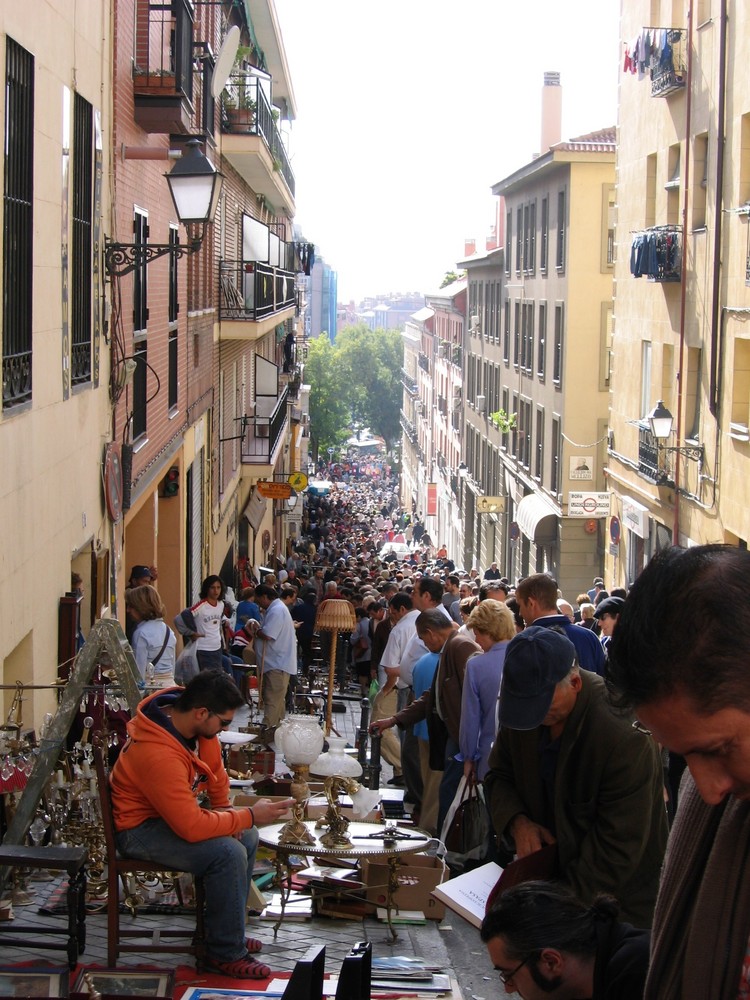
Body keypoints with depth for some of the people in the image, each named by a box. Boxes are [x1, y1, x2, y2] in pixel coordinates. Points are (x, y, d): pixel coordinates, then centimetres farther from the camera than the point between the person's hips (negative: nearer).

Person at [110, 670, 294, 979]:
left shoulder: (193, 719, -10)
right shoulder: (158, 754, -36)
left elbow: (215, 768, 11)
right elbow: (191, 827, -35)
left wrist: (226, 810, 0)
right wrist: (250, 816, -26)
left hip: (174, 812, 10)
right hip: (139, 830, -10)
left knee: (247, 838, 7)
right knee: (228, 852, -24)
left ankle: (229, 932, 21)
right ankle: (226, 954, -9)